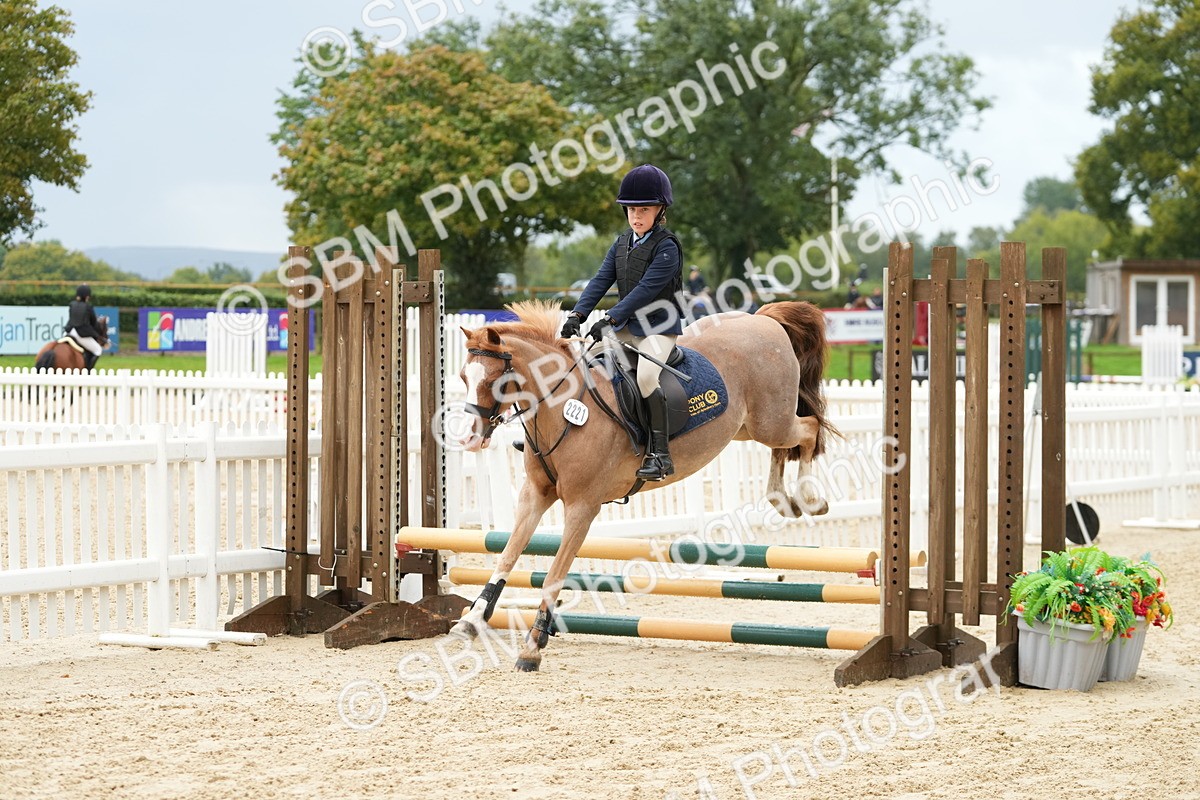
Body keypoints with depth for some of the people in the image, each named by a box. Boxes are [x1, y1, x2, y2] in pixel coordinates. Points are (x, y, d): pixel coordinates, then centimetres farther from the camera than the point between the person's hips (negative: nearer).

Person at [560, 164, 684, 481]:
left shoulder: (667, 246, -14)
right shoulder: (622, 244, 10)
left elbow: (646, 288, -22)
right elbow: (601, 280, 4)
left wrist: (611, 319, -27)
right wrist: (577, 315, -11)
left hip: (659, 327, -8)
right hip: (628, 326, 8)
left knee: (646, 377, -30)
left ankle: (660, 453, -27)